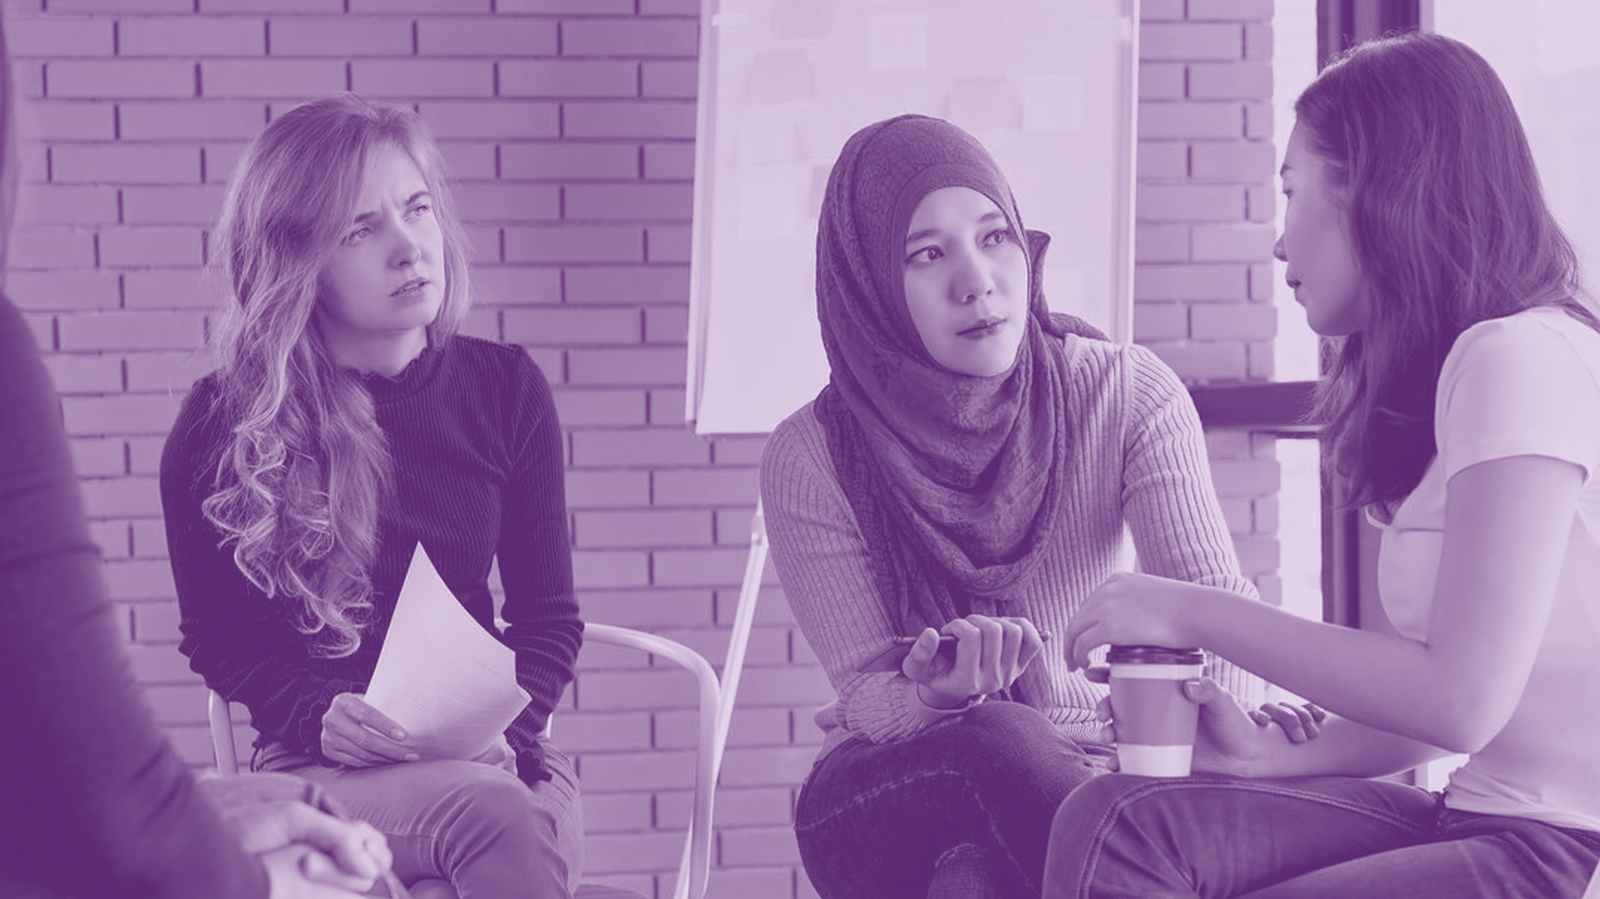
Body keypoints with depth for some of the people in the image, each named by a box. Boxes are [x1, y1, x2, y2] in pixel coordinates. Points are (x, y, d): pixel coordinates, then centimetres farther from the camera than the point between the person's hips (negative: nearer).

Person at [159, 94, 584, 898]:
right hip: (316, 768, -2)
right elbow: (217, 638, 6)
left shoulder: (504, 388, 6)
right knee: (490, 810, -37)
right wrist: (318, 718, -14)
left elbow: (548, 612, 10)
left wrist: (505, 729, -10)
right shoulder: (220, 428, 0)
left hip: (491, 758, 3)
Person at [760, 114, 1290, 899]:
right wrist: (936, 694, -34)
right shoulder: (809, 459, -7)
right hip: (889, 797, 1)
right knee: (993, 743, -35)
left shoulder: (1129, 395, -5)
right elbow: (867, 694, -9)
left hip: (1082, 776, 0)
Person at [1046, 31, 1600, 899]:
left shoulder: (1521, 358, -13)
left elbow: (1462, 697, -19)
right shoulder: (1464, 368, 18)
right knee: (1120, 823, -11)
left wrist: (1198, 613, -10)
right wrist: (1273, 758, 3)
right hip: (1490, 821, 8)